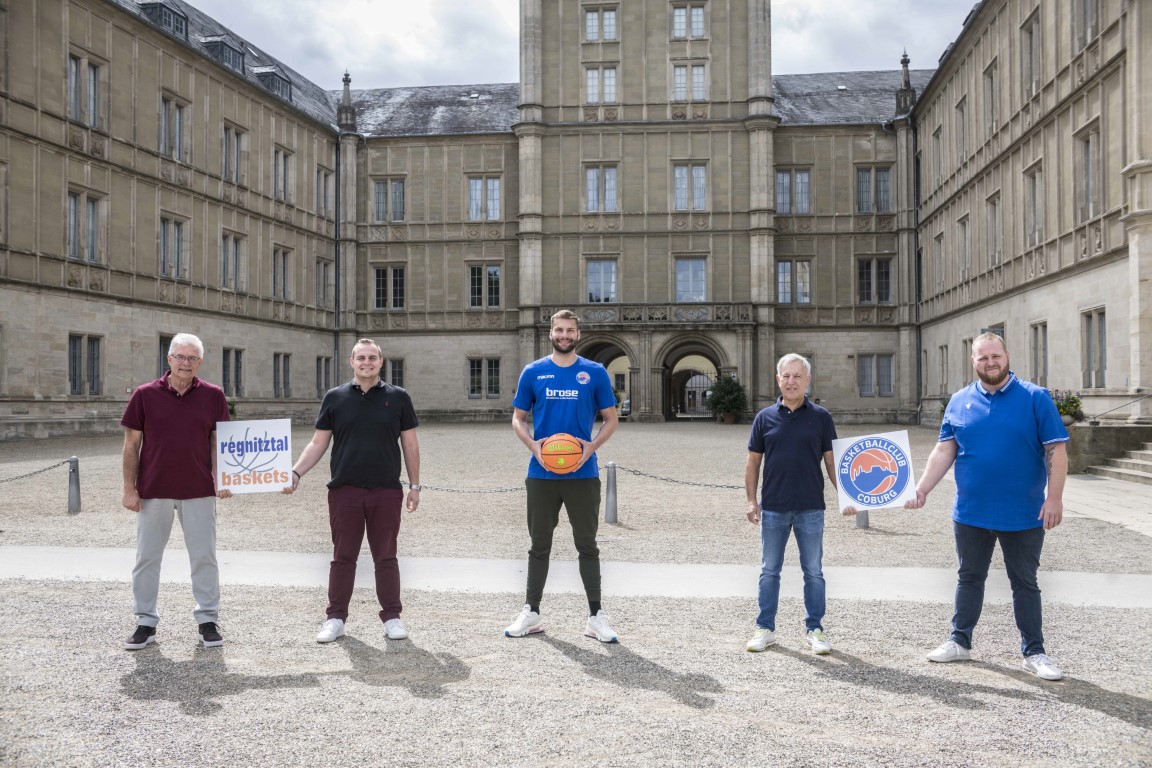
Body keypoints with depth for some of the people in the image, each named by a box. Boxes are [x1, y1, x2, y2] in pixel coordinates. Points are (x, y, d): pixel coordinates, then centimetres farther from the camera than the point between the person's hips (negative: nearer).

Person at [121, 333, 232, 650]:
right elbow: (131, 443, 1)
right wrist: (129, 488, -2)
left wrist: (221, 480, -7)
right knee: (147, 557, 10)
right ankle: (146, 622, 23)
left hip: (199, 490, 0)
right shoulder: (145, 394, -2)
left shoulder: (213, 395, 0)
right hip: (153, 490, 0)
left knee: (204, 556, 6)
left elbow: (218, 441, 5)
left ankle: (208, 619, 18)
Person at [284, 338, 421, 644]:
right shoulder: (335, 398, 4)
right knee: (342, 557, 8)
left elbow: (410, 444, 6)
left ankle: (392, 616, 19)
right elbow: (318, 443, 6)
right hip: (344, 491, 1)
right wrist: (296, 472, -7)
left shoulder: (397, 397, 3)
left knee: (386, 558, 8)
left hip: (387, 492, 0)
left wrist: (415, 485, 4)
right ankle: (335, 618, 19)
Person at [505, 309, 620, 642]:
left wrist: (592, 446, -12)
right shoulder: (533, 372, 4)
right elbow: (517, 418, 8)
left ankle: (596, 617, 15)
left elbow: (611, 419, 6)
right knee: (539, 545, 11)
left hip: (583, 474, -1)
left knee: (587, 545, 6)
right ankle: (531, 614, 23)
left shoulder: (595, 373, 2)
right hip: (541, 474, 1)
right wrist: (532, 444, -11)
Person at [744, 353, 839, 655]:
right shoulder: (765, 417, 3)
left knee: (814, 571, 9)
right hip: (773, 508, 1)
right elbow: (753, 461, 5)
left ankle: (814, 629, 21)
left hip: (811, 508, -1)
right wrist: (751, 500, -1)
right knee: (769, 571, 9)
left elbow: (831, 460, 3)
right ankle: (765, 628, 20)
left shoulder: (821, 417, 1)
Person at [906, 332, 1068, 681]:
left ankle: (1034, 652, 23)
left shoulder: (1035, 398, -5)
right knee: (969, 578, 15)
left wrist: (1055, 498, -14)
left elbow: (1056, 451, -7)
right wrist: (921, 489, -4)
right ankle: (960, 641, 29)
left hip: (1024, 515, -3)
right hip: (971, 513, 3)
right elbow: (944, 451, 4)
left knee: (1025, 583, 10)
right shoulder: (959, 401, 3)